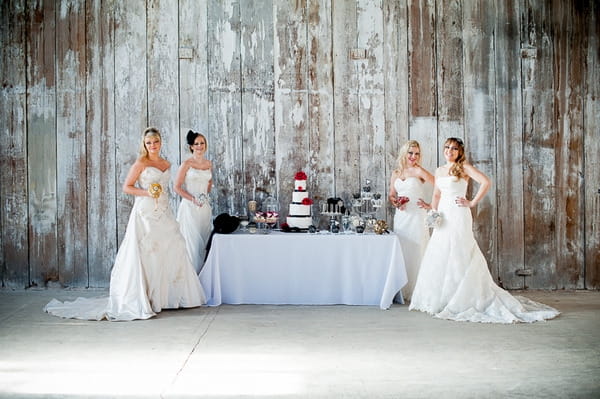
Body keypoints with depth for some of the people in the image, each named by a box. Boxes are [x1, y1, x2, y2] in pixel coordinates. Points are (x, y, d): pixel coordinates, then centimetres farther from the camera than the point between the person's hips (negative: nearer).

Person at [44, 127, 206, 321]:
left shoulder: (166, 164, 14)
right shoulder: (140, 164, -4)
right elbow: (126, 187, -6)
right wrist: (146, 192, -17)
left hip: (164, 214, 6)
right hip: (145, 213, -6)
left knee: (172, 250, 5)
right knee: (144, 254, -6)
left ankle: (169, 296, 16)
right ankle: (140, 301, 0)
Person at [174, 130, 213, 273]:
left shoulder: (208, 164, 9)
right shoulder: (187, 164, -6)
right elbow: (177, 187, -7)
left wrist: (205, 195, 12)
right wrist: (193, 199, -14)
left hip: (205, 207, 5)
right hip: (190, 207, -5)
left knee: (204, 241, 8)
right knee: (192, 241, -6)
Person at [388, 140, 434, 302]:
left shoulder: (419, 171, -4)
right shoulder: (396, 173, 12)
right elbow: (391, 195, 18)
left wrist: (430, 205, -12)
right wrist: (395, 202, -2)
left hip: (417, 217, -5)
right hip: (401, 217, 5)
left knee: (416, 252, -3)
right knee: (401, 253, 5)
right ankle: (402, 291, 12)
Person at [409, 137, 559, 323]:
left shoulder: (464, 167, -4)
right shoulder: (439, 171, 15)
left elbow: (486, 182, -15)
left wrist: (472, 202, -13)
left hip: (458, 216, -7)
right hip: (443, 217, 7)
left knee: (459, 257, -5)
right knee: (439, 257, 6)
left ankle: (459, 301, 2)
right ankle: (439, 299, 16)